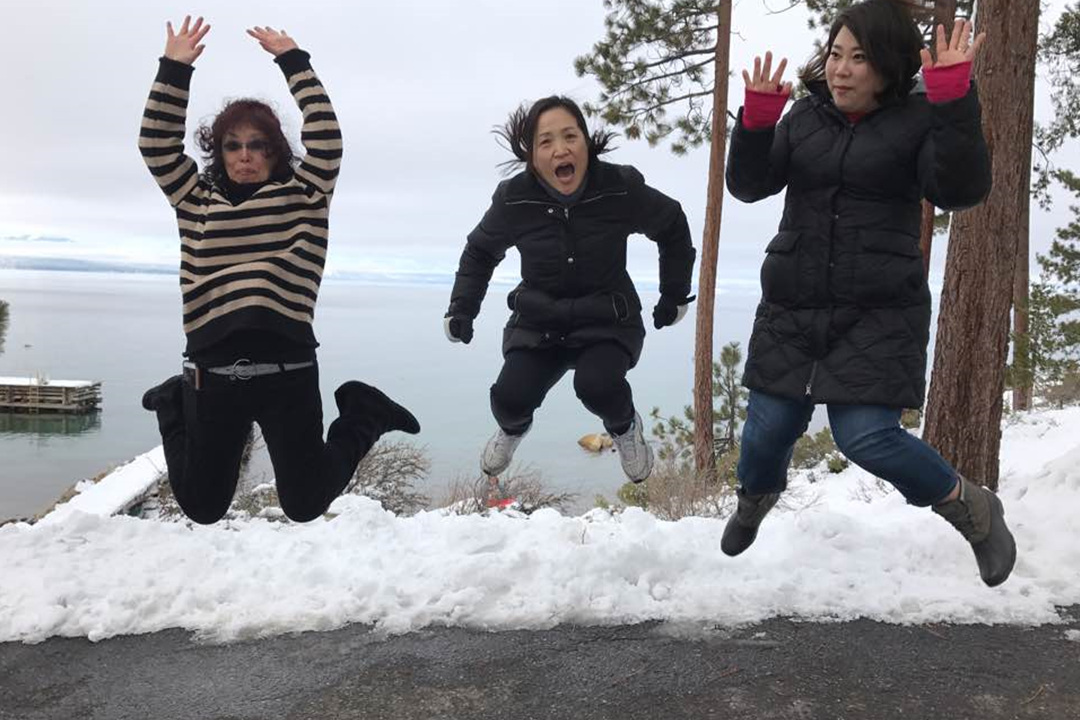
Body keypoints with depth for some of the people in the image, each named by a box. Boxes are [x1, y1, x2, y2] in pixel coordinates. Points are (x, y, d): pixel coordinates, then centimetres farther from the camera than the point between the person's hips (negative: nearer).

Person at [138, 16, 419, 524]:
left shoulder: (302, 195, 8)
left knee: (305, 505, 6)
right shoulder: (196, 199, 14)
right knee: (201, 508, 16)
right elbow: (157, 144, 7)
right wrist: (174, 69, -1)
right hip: (212, 372, 2)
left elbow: (326, 137, -4)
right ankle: (177, 405, 43)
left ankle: (361, 414, 30)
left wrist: (292, 61, -1)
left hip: (289, 370, -2)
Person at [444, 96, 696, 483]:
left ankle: (625, 426, 8)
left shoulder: (621, 188, -16)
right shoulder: (514, 199, -12)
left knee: (596, 387, -31)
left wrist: (675, 294, 8)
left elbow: (672, 226, 3)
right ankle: (514, 427, 22)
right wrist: (462, 309, 0)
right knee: (510, 398, -20)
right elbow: (480, 251, 8)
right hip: (538, 323, 2)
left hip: (607, 320, -2)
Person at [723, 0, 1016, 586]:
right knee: (769, 425, 6)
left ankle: (974, 510, 15)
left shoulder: (918, 120, -3)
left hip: (880, 314, -3)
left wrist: (954, 100, -28)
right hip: (791, 307, 4)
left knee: (866, 437, -12)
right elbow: (748, 185, 1)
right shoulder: (806, 116, 7)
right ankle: (754, 499, 41)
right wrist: (756, 121, -17)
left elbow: (961, 191, -18)